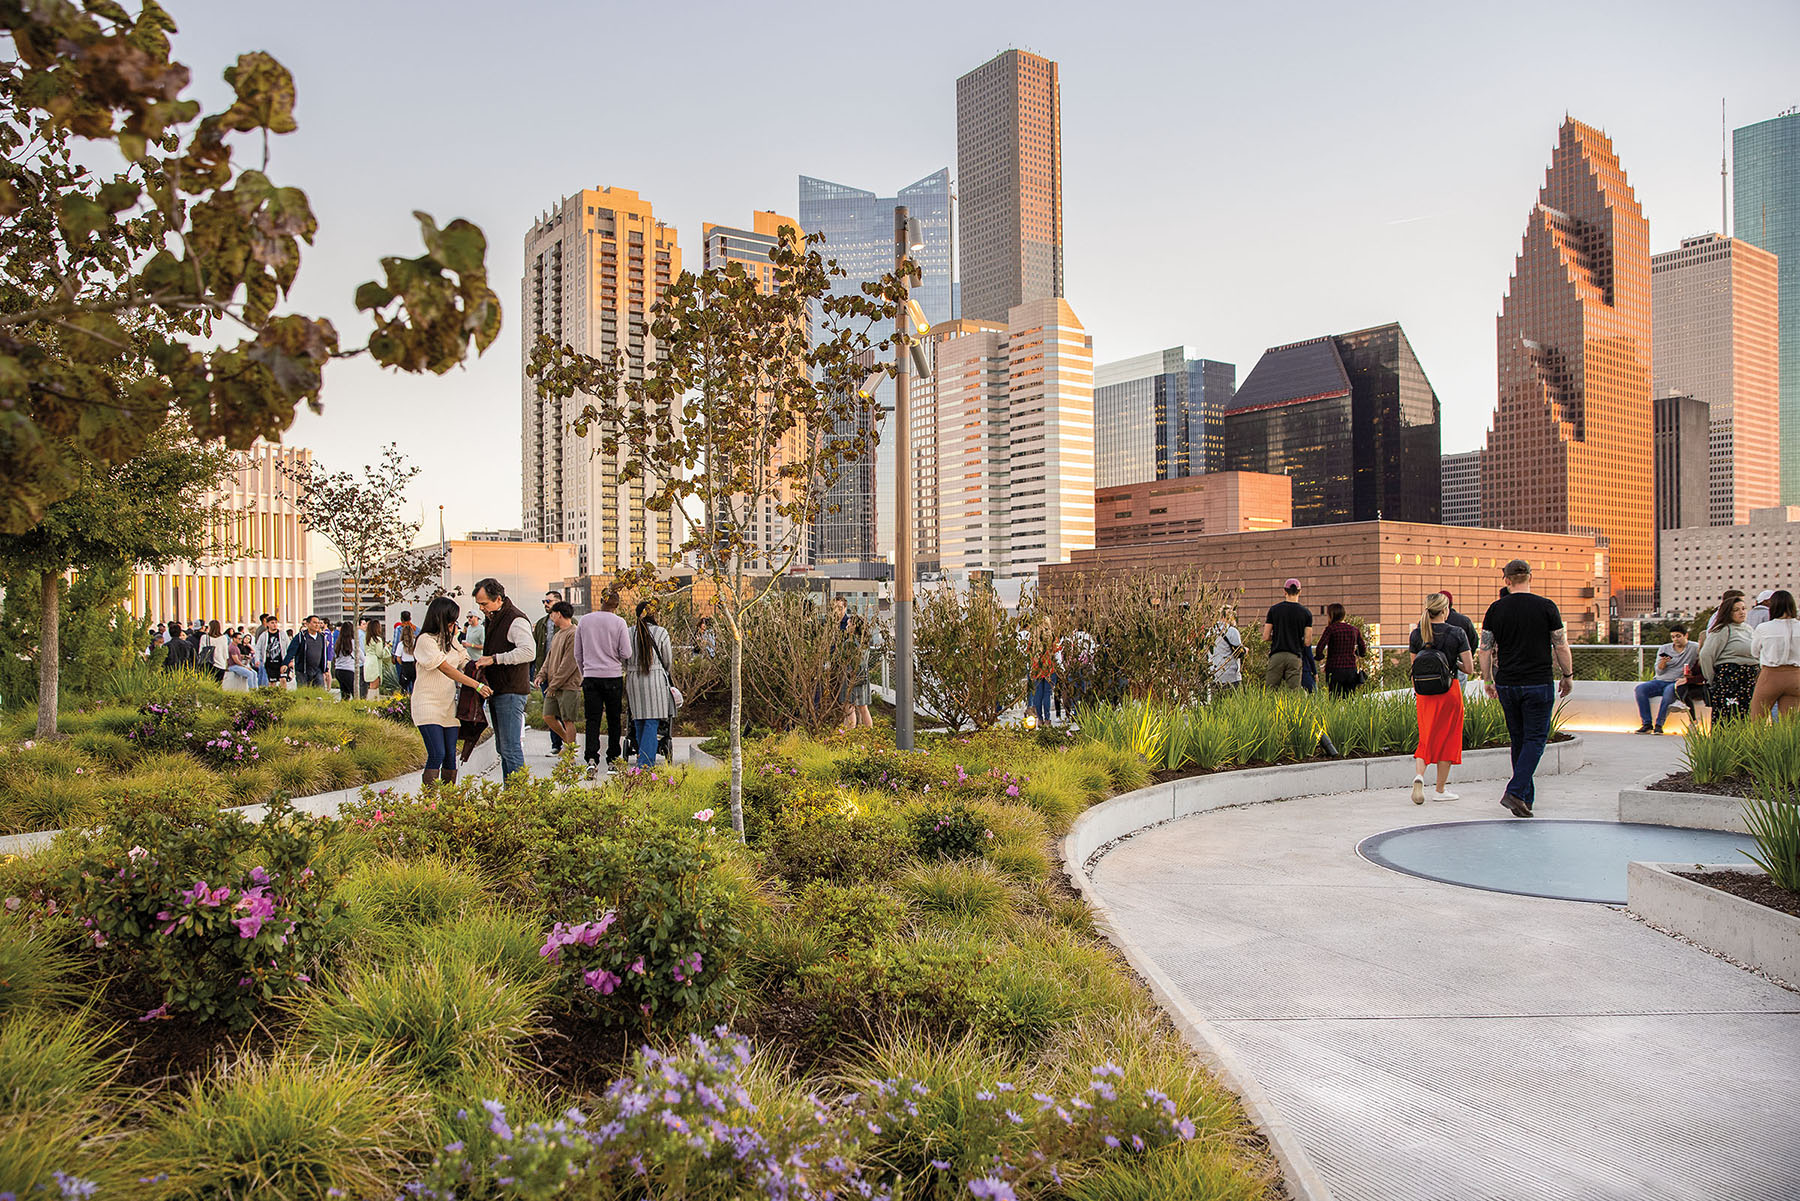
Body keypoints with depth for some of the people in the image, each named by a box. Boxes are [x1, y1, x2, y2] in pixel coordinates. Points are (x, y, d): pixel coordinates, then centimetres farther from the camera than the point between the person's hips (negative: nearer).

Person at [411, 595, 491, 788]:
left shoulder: (451, 638, 13)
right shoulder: (425, 640, -11)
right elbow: (447, 669, -19)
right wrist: (477, 685, -24)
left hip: (449, 705, 7)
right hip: (428, 705, -7)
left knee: (451, 756, 3)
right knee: (437, 754, -15)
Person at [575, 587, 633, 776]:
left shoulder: (584, 621, 4)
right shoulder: (619, 622, -6)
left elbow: (578, 654, 9)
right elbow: (626, 653, -8)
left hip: (590, 676, 2)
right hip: (613, 676, -2)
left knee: (592, 720, 1)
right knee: (614, 719, 11)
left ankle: (591, 759, -15)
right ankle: (613, 759, 17)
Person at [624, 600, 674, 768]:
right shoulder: (661, 633, -2)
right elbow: (667, 660, 7)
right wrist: (664, 674, 26)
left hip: (633, 678, 3)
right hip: (655, 678, -3)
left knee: (639, 722, 11)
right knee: (652, 721, -4)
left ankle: (645, 760, 18)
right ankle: (646, 762, -13)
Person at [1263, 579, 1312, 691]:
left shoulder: (1274, 609, 3)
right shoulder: (1306, 613, 2)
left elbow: (1265, 637, 2)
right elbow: (1307, 642, -1)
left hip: (1276, 656, 0)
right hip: (1295, 656, 0)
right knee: (1293, 693, 0)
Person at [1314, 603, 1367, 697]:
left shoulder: (1330, 629, -5)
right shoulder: (1355, 630, 9)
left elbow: (1319, 649, -14)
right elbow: (1363, 652, 15)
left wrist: (1320, 656, 6)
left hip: (1335, 669, -4)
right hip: (1352, 670, 4)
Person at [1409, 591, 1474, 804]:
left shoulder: (1417, 634, 0)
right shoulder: (1456, 633, -9)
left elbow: (1414, 668, 7)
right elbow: (1469, 669, -8)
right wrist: (1453, 663, 11)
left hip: (1424, 694, 3)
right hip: (1449, 691, -3)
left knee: (1426, 738, 12)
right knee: (1447, 738, 10)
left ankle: (1418, 775, -13)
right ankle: (1441, 789, 15)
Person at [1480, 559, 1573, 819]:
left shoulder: (1496, 609, 1)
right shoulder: (1546, 607, -5)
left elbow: (1485, 649, 2)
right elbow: (1561, 646, -3)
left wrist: (1488, 681, 12)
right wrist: (1567, 675, 11)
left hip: (1506, 685, 3)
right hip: (1538, 684, -3)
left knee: (1518, 739, 13)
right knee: (1535, 739, 1)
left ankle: (1527, 797, 19)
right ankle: (1514, 792, -14)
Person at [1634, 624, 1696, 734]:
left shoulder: (1693, 648, 5)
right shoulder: (1664, 649, 15)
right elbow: (1659, 671, 11)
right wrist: (1663, 662, -12)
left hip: (1676, 682, -4)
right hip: (1660, 680, 4)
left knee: (1669, 690, -39)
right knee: (1640, 689, -24)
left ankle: (1659, 725, -32)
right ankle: (1646, 724, -24)